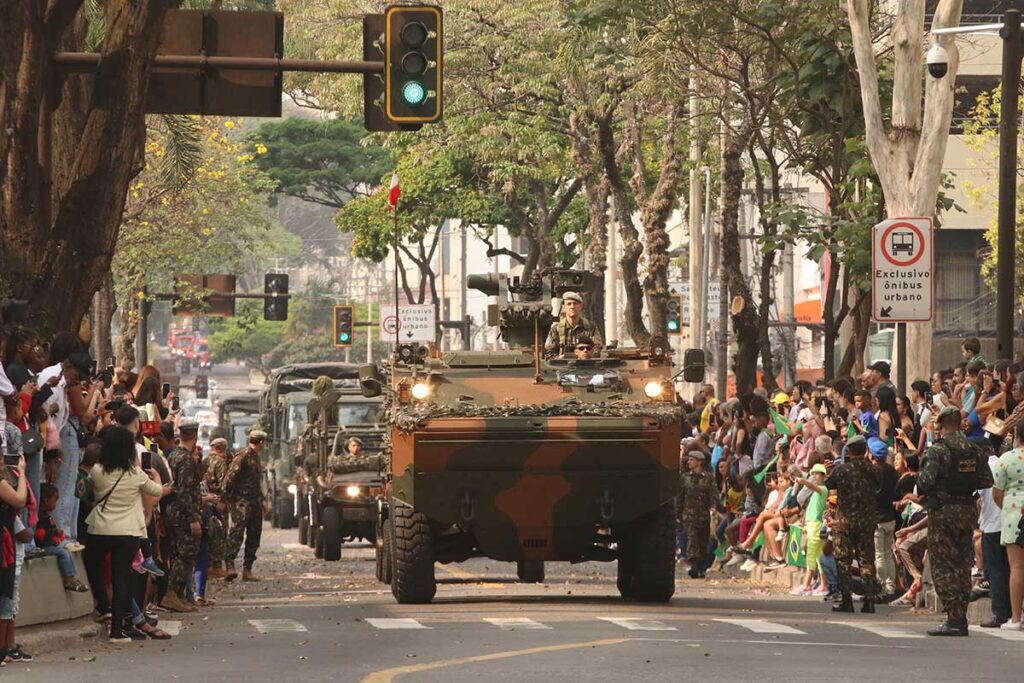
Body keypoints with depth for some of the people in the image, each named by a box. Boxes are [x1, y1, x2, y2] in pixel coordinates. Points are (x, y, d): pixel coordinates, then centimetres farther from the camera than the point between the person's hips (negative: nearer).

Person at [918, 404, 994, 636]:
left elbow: (926, 482, -19)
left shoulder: (937, 450, -13)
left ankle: (953, 619, -9)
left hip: (943, 512, -6)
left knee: (943, 566, -2)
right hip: (968, 510, 6)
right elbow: (987, 480, 3)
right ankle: (961, 619, 14)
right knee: (962, 564, 13)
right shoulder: (973, 450, 5)